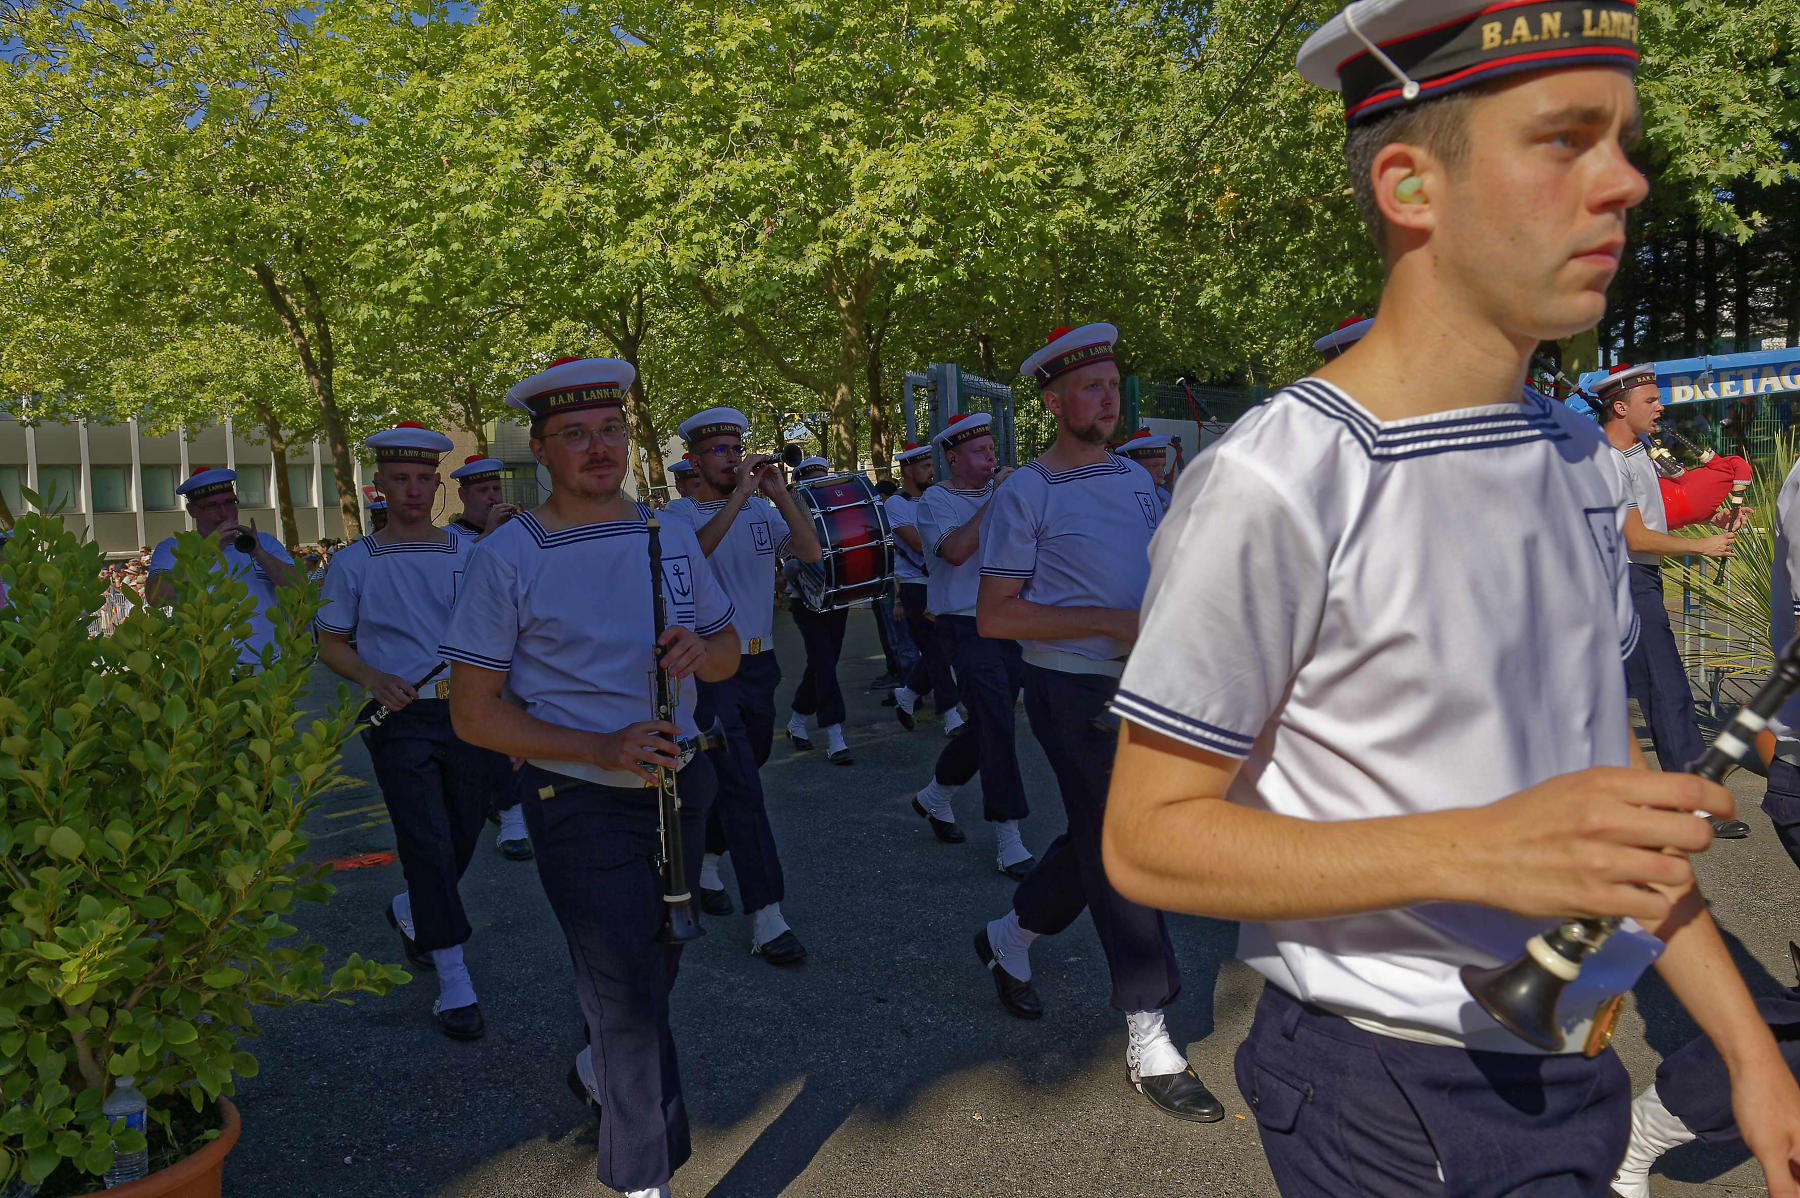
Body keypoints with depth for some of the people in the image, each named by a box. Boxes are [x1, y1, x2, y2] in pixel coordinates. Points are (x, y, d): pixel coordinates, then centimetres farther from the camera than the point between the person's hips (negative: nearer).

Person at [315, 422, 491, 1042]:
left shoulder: (470, 552, 7)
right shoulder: (353, 563, 3)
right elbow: (331, 644, 7)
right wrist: (376, 680, -11)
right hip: (401, 719, -3)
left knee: (464, 834, 13)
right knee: (427, 842, -7)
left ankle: (409, 912, 44)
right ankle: (454, 983, 0)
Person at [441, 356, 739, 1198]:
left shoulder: (671, 537, 5)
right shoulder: (507, 557, -10)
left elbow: (729, 656, 10)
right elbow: (473, 711, -11)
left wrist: (700, 648, -15)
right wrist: (600, 749, -23)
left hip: (679, 788, 6)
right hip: (581, 806, -5)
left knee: (652, 968, 22)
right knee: (630, 990, -5)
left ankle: (597, 1071, 51)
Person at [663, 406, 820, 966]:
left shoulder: (762, 510, 7)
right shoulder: (681, 514, -5)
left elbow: (810, 551, -8)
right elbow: (692, 552, -28)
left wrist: (780, 494, -19)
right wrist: (737, 497, -30)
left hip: (760, 663, 6)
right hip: (709, 669, -5)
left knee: (739, 773, 18)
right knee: (742, 786, -10)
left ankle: (706, 860, 42)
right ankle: (766, 918, -7)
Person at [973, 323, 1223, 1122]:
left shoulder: (1136, 478, 11)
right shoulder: (1025, 494, -9)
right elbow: (994, 615, -14)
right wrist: (1111, 622, -20)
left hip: (1141, 684, 7)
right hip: (1074, 692, -7)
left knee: (1099, 838, 18)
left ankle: (1008, 939, 42)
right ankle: (1149, 1047, 8)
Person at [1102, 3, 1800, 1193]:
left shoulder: (1582, 456, 4)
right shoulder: (1273, 485, -23)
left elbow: (1609, 772, 11)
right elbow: (1146, 838, -19)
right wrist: (1485, 850, -29)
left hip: (1580, 1080, 7)